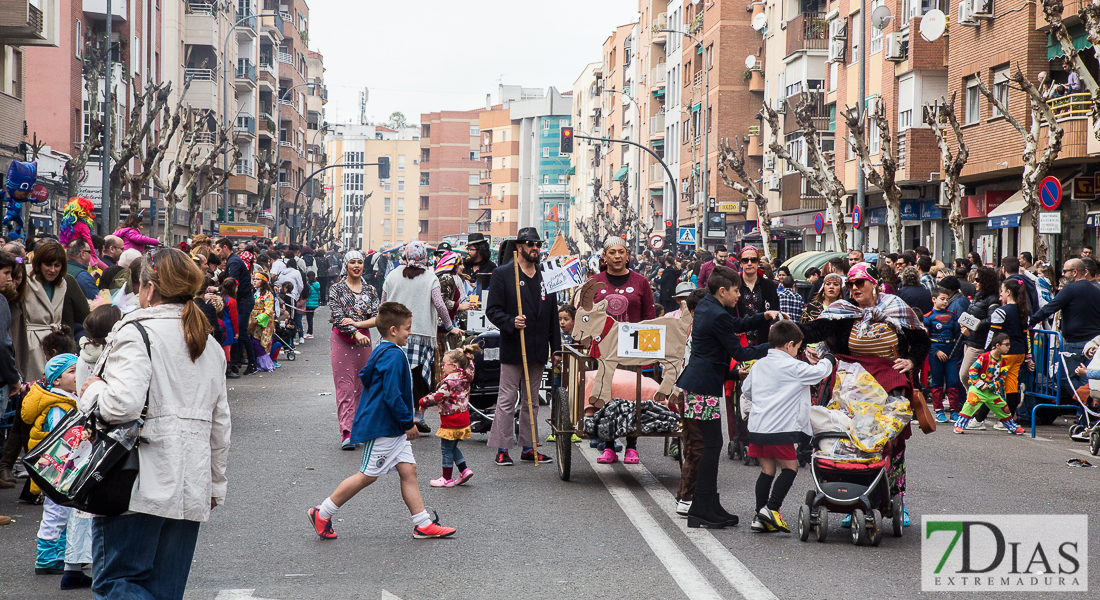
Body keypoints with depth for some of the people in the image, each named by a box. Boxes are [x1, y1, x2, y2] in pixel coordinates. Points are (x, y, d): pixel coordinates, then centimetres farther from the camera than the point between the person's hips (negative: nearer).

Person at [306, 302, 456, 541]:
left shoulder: (381, 352, 13)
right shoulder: (394, 356, -19)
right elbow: (392, 395, -25)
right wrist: (409, 423, -15)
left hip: (394, 428, 11)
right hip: (381, 427, -11)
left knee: (408, 470, 7)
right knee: (367, 475, -2)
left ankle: (423, 525, 7)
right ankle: (322, 514, 8)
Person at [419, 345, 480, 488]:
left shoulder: (450, 380, -21)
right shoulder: (465, 377, 4)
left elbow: (438, 397, -26)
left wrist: (423, 402, -12)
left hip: (451, 420, -9)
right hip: (463, 418, 9)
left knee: (446, 449, 3)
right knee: (453, 447, 22)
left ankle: (447, 478, 10)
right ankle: (464, 470, 15)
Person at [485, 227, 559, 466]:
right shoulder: (503, 274, -1)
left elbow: (553, 316, 16)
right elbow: (492, 310, -5)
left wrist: (556, 347, 11)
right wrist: (511, 323, -22)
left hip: (538, 349, 5)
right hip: (512, 348, -5)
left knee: (531, 401, 10)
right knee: (507, 399, -3)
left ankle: (529, 447, 16)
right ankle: (502, 449, 1)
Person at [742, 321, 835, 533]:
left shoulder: (758, 365, 14)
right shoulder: (792, 367, -8)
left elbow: (745, 392, 24)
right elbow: (820, 372, -5)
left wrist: (747, 412, 39)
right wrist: (828, 360, 16)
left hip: (757, 427, 7)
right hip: (778, 428, -7)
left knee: (767, 470, 12)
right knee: (790, 467, 3)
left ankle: (759, 517, 11)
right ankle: (771, 508, -9)